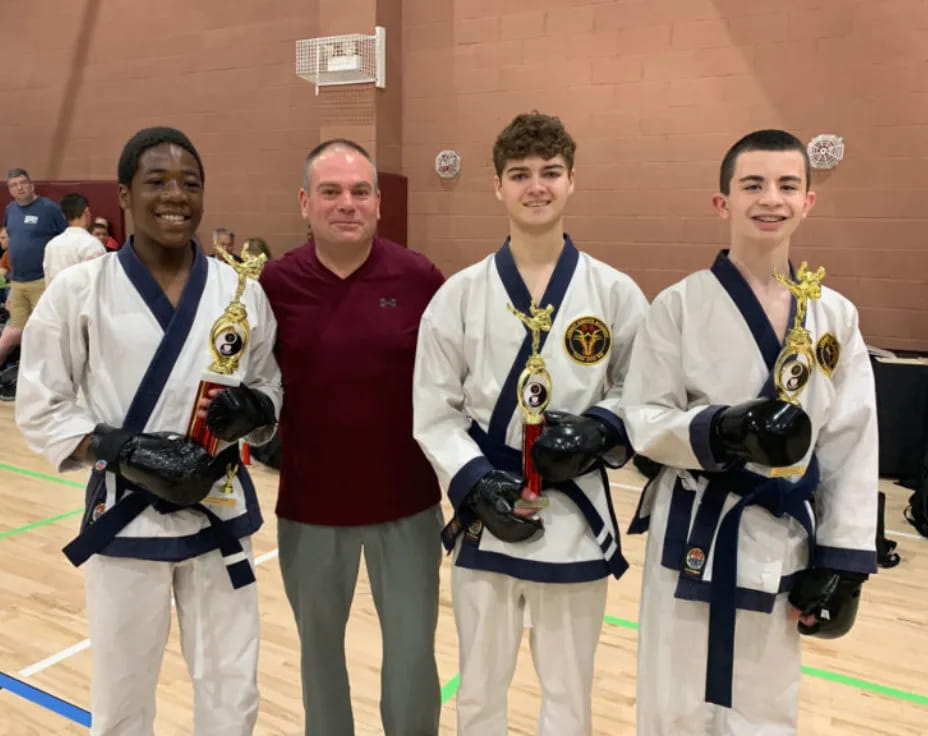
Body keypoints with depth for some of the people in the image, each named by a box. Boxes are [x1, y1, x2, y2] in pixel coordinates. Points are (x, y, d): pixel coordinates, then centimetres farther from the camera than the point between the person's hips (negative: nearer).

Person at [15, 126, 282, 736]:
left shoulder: (240, 290, -1)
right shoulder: (79, 289, -8)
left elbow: (272, 391, 8)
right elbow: (41, 408, -3)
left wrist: (251, 409, -15)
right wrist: (124, 449, -18)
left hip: (220, 513, 2)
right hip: (126, 515, -2)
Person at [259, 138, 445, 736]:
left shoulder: (419, 278, -7)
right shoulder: (276, 283, -6)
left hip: (407, 502, -1)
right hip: (309, 504, 1)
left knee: (413, 651, 12)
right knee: (320, 644, 20)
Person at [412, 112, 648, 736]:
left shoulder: (615, 292, -3)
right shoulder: (460, 294, -4)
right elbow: (434, 412, -1)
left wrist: (600, 430, -15)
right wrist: (477, 485, -14)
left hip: (577, 514, 0)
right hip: (486, 516, 0)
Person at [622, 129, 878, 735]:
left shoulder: (836, 314, 0)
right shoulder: (681, 305, -9)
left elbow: (852, 445, 3)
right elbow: (645, 421, -8)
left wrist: (843, 563, 1)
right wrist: (724, 432, -27)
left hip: (784, 537, 3)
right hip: (695, 534, -3)